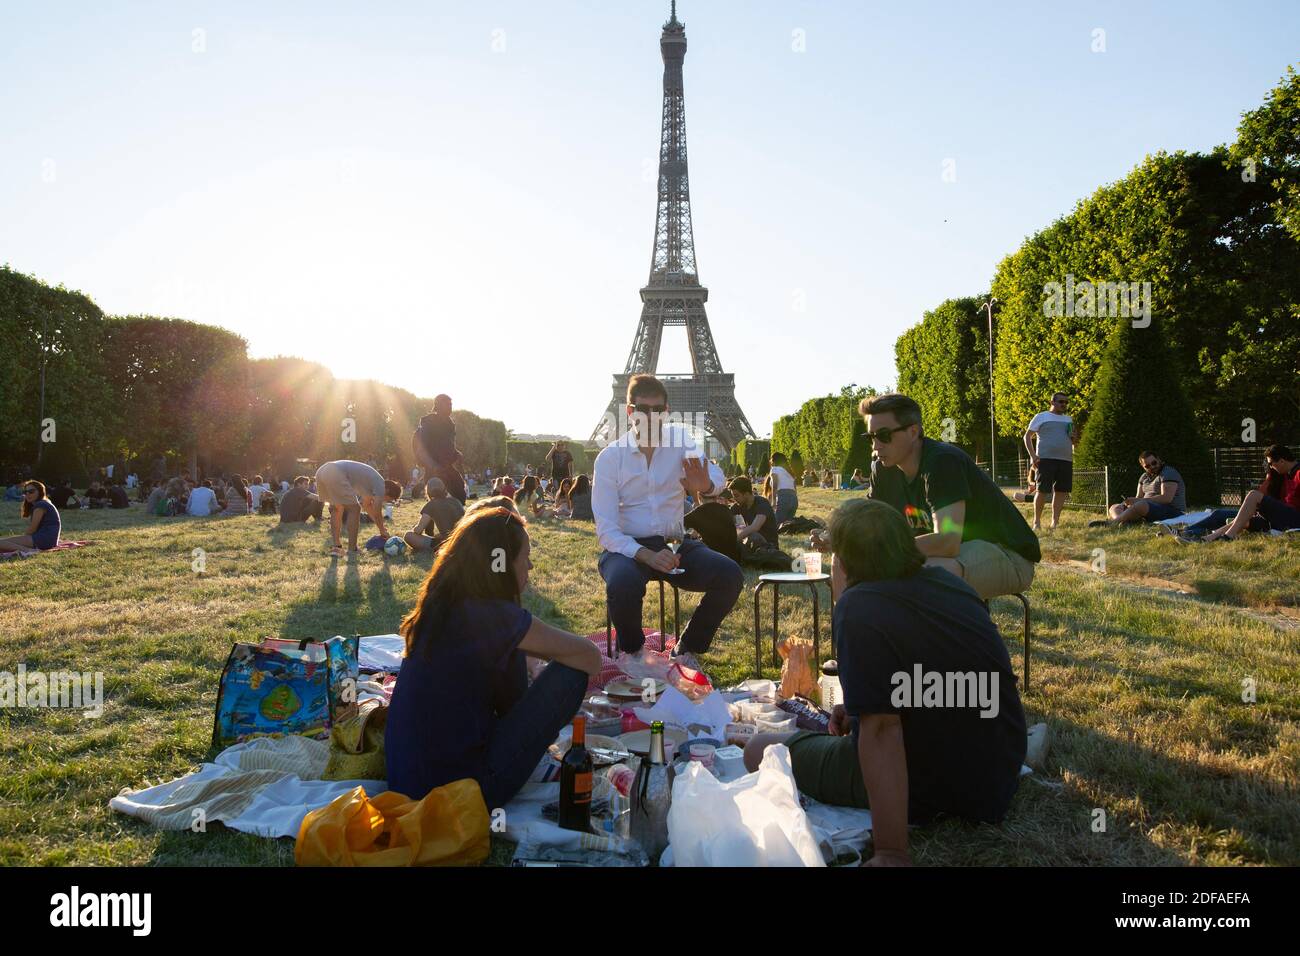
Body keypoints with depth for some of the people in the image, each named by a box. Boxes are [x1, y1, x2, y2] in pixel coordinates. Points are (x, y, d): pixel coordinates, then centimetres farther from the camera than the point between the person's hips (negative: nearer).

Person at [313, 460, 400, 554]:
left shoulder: (370, 480, 31)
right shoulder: (380, 484, 4)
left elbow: (366, 504, 44)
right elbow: (377, 513, 2)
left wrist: (381, 526, 45)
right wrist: (382, 530, 18)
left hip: (321, 471, 10)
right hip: (335, 474, -10)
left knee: (337, 509, 23)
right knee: (354, 509, 2)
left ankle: (337, 546, 20)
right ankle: (352, 549, 5)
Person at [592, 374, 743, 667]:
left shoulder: (679, 438, 1)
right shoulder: (610, 457, -7)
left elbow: (716, 477, -15)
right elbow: (606, 529, -12)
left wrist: (706, 485, -42)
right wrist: (647, 555, -29)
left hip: (674, 543, 3)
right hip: (627, 547, -3)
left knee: (730, 575, -20)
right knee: (623, 583, -37)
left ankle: (687, 648, 3)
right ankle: (633, 653, -4)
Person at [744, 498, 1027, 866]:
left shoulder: (860, 608, -24)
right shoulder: (949, 582, 2)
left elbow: (881, 730, -31)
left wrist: (891, 855, -31)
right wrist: (864, 707, 14)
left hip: (928, 787, -8)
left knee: (760, 750, 4)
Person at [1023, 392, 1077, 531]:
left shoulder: (1069, 419, 20)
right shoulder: (1041, 417, 4)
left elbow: (1074, 441, 27)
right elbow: (1027, 436, 1)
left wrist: (1074, 439, 2)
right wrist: (1032, 455, -10)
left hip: (1066, 460, 5)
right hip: (1046, 459, -5)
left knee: (1061, 491, 2)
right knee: (1042, 490, -8)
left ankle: (1055, 522, 9)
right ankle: (1037, 521, 0)